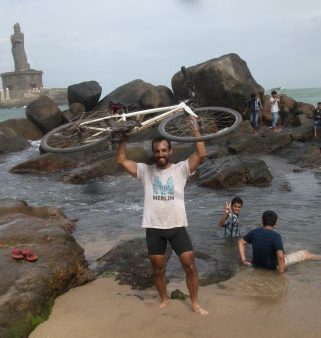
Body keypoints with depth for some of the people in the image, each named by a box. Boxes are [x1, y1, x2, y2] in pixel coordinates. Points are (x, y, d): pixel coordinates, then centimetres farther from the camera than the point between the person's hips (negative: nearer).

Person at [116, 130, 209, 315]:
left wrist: (196, 130, -14)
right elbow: (121, 160, -2)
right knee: (158, 268, 13)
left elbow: (201, 154, -12)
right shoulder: (145, 170, 3)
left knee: (190, 265, 0)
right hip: (154, 228, 1)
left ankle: (195, 303, 17)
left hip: (177, 227, -1)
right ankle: (164, 299, 35)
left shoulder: (180, 169, 0)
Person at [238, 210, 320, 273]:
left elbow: (241, 242, 0)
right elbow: (280, 256, -37)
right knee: (305, 253, 11)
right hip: (273, 266, -5)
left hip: (256, 264, 5)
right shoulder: (276, 236, -27)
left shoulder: (254, 232, -11)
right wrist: (281, 273, -24)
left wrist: (244, 260, 4)